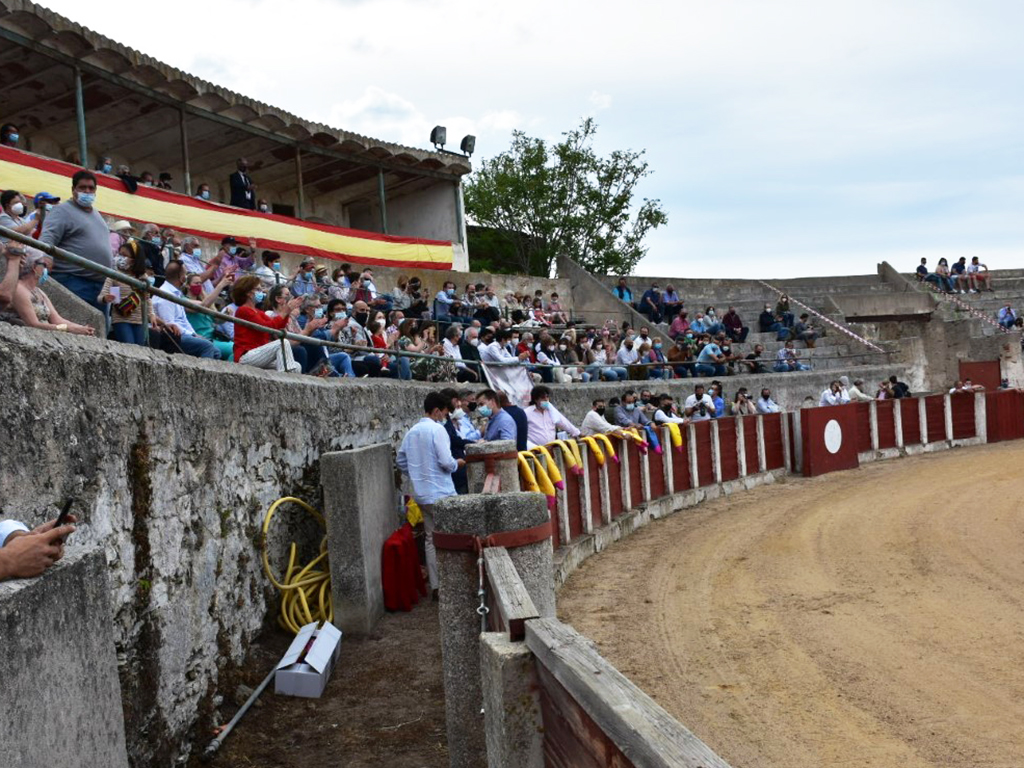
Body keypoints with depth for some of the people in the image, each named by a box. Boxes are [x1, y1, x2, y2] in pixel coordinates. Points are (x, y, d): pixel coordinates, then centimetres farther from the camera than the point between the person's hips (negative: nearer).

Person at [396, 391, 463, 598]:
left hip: (422, 495, 7)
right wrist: (457, 464, 1)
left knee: (430, 539, 10)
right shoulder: (437, 429, -13)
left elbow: (401, 461, 15)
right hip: (441, 493, -7)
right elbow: (446, 462, -19)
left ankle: (435, 586, 13)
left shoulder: (412, 432, 9)